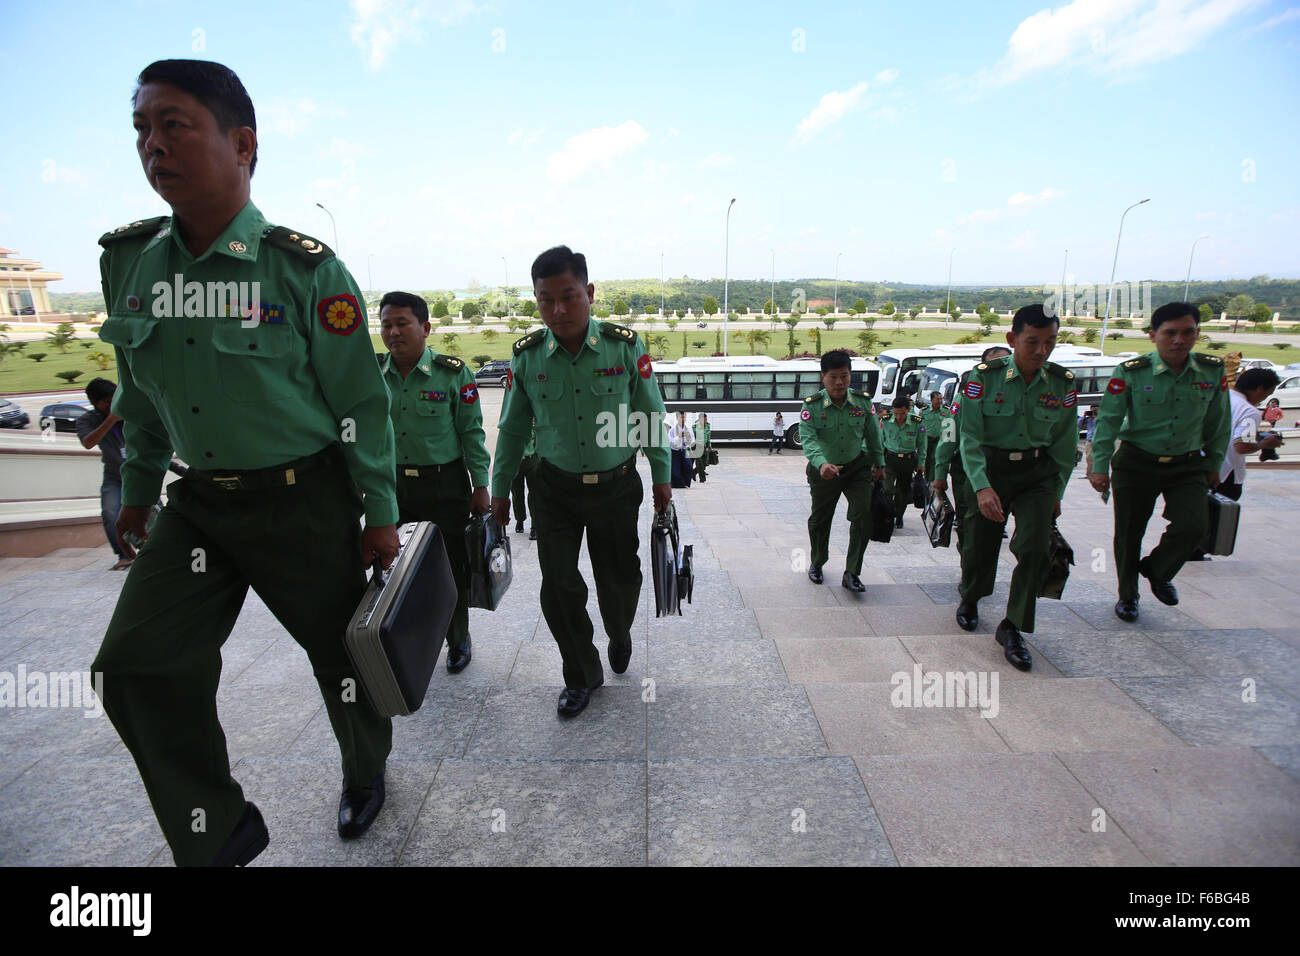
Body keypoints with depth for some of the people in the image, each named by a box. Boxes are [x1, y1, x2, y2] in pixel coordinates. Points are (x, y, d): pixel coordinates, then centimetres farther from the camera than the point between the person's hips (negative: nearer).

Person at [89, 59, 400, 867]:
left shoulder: (305, 269, -14)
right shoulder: (129, 262, 3)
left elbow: (361, 402, -10)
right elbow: (141, 395, 15)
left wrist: (381, 514, -9)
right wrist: (139, 489, 20)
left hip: (307, 502, -5)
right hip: (201, 504, 5)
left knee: (340, 651, 9)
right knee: (137, 666, -1)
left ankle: (367, 770, 42)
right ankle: (218, 837, 20)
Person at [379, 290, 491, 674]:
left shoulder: (452, 373, -7)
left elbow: (472, 433, -4)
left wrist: (480, 485, -6)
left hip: (445, 487, -3)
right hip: (393, 487, 4)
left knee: (451, 568, 6)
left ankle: (458, 639, 27)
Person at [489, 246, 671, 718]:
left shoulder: (625, 347, -10)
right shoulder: (526, 356, -6)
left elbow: (652, 417, 1)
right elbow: (511, 429, 6)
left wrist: (661, 476, 4)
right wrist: (500, 489, 9)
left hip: (617, 485, -1)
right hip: (555, 489, 1)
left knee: (619, 579, 10)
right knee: (559, 588, 0)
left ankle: (620, 635, 46)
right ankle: (582, 675, 24)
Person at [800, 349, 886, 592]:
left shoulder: (863, 401, -7)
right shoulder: (812, 405, -17)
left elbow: (873, 435, 7)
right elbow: (808, 438, -29)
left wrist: (879, 462, 14)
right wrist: (821, 463, -46)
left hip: (857, 467, 2)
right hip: (823, 470, -1)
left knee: (863, 516, -10)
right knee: (820, 519, 13)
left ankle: (852, 573, 2)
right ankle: (816, 563, 38)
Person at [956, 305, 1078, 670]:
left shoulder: (1062, 383, -2)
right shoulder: (984, 377, -12)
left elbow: (1064, 443, 7)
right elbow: (969, 436, -15)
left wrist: (1057, 492, 8)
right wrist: (982, 487, -25)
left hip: (1038, 472, 2)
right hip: (989, 469, -2)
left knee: (1035, 548, -12)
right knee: (980, 546, 8)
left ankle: (1012, 627, 5)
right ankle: (970, 599, 41)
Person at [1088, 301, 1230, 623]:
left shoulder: (1213, 371, -2)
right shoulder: (1130, 372, -12)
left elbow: (1218, 423, 11)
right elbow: (1108, 420, -10)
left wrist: (1214, 464, 15)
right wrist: (1100, 466, -15)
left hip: (1188, 466, 2)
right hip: (1136, 463, -2)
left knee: (1194, 527, -14)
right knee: (1128, 534, 6)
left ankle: (1157, 570, 19)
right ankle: (1127, 595, 29)